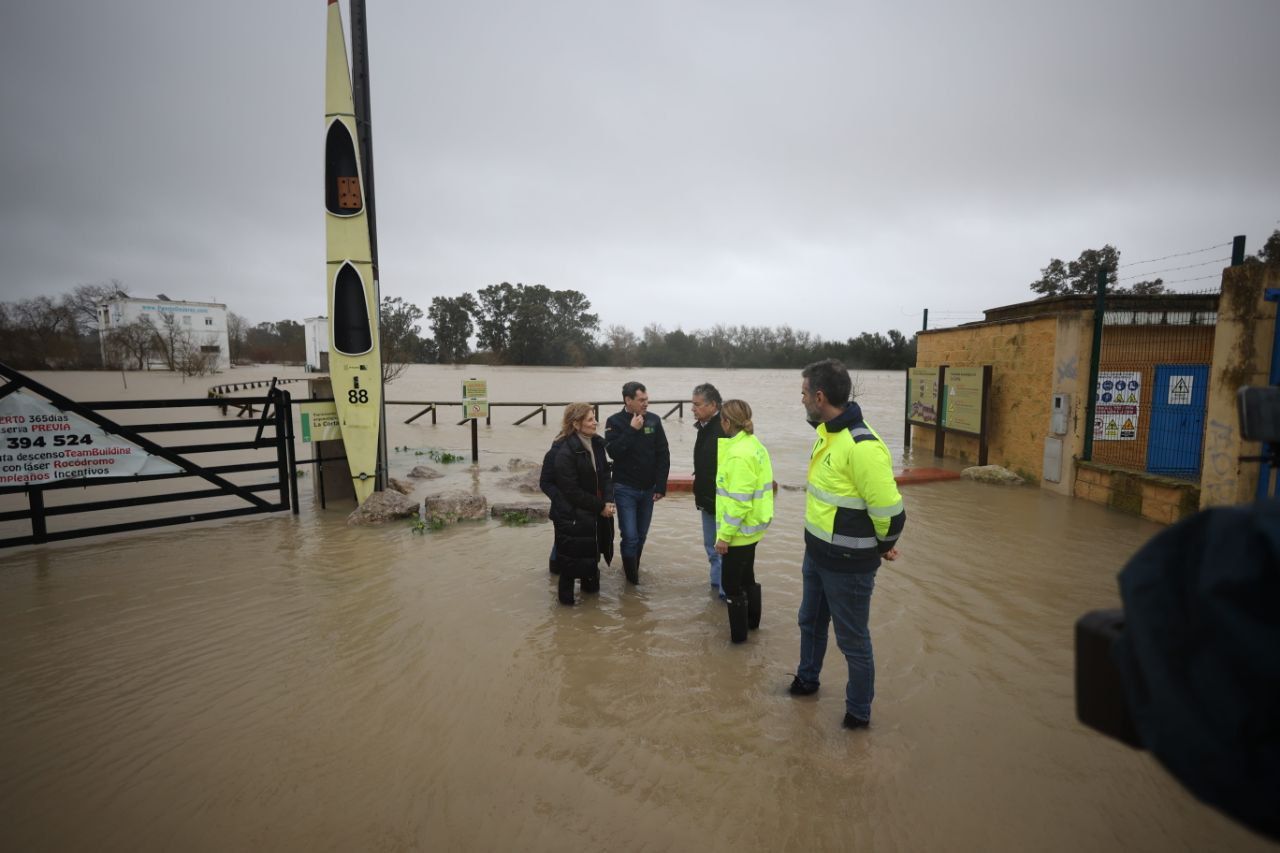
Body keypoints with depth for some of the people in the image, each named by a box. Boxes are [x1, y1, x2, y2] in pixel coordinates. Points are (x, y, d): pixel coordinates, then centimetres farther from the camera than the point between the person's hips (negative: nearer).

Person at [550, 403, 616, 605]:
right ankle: (566, 596, 24)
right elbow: (572, 491, -20)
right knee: (571, 558, 5)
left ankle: (590, 585, 40)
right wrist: (600, 506, -15)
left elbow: (605, 475, 8)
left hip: (595, 514, 7)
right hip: (573, 516, -6)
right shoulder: (565, 451, -20)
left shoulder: (597, 443, 1)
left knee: (593, 552, 18)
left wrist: (608, 501, -9)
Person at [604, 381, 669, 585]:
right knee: (630, 537, -7)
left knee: (641, 535, 12)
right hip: (625, 489, -3)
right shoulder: (615, 421, -7)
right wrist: (632, 429, -21)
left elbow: (663, 455, 1)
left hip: (648, 489, 3)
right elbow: (613, 451, -19)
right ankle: (632, 578, 10)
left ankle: (633, 570, 33)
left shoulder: (654, 420, 0)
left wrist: (661, 486, -2)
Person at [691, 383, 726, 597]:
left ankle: (728, 590, 9)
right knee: (711, 545, 20)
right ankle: (718, 583, 34)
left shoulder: (724, 429, -22)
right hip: (708, 499, 10)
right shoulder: (705, 427, 9)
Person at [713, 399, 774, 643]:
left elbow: (739, 502, -26)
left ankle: (738, 632, 19)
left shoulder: (739, 455, -25)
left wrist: (724, 534, -20)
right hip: (751, 527, 10)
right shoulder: (753, 444, 5)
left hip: (740, 530, -9)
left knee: (732, 583, 6)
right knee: (746, 577, 25)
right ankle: (751, 620, 41)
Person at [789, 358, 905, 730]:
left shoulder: (862, 446, -28)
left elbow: (890, 511, -26)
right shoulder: (826, 432, 2)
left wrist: (883, 547, -7)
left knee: (852, 639, 11)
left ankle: (859, 712, 33)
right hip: (817, 553, 9)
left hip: (848, 564, -9)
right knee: (811, 621, 27)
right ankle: (807, 679, 51)